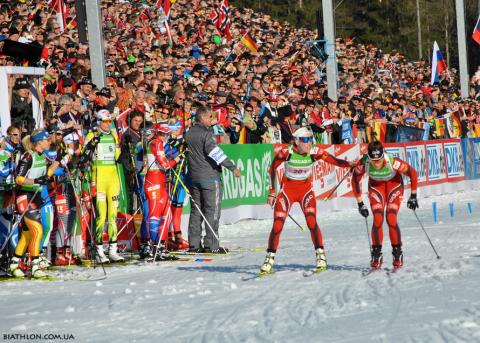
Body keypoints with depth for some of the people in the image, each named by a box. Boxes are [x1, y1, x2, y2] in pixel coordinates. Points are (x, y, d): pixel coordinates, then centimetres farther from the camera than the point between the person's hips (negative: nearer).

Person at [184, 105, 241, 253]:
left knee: (196, 210, 12)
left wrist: (211, 124, 20)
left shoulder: (188, 134, 8)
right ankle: (211, 245, -4)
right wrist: (232, 167, -20)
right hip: (210, 177, -7)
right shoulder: (206, 134, -14)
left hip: (194, 177, 7)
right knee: (212, 211, -2)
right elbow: (215, 152, -22)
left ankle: (194, 244, 11)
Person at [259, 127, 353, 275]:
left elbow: (335, 161, -23)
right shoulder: (286, 152, -19)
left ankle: (320, 256, -6)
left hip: (306, 189, 0)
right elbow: (272, 169, -5)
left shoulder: (314, 152, -17)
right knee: (277, 225, -7)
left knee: (311, 221, -18)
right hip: (287, 189, 0)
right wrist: (272, 192, -3)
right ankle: (269, 259, 8)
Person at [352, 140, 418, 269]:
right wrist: (360, 203, -8)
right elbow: (355, 181, -12)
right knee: (377, 219, -12)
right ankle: (376, 255, 1)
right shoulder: (363, 163, -31)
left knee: (391, 219, -15)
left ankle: (397, 253, 1)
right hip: (375, 185, 2)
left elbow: (412, 173, -21)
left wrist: (413, 196, -13)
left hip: (394, 184, -2)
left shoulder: (393, 162, -37)